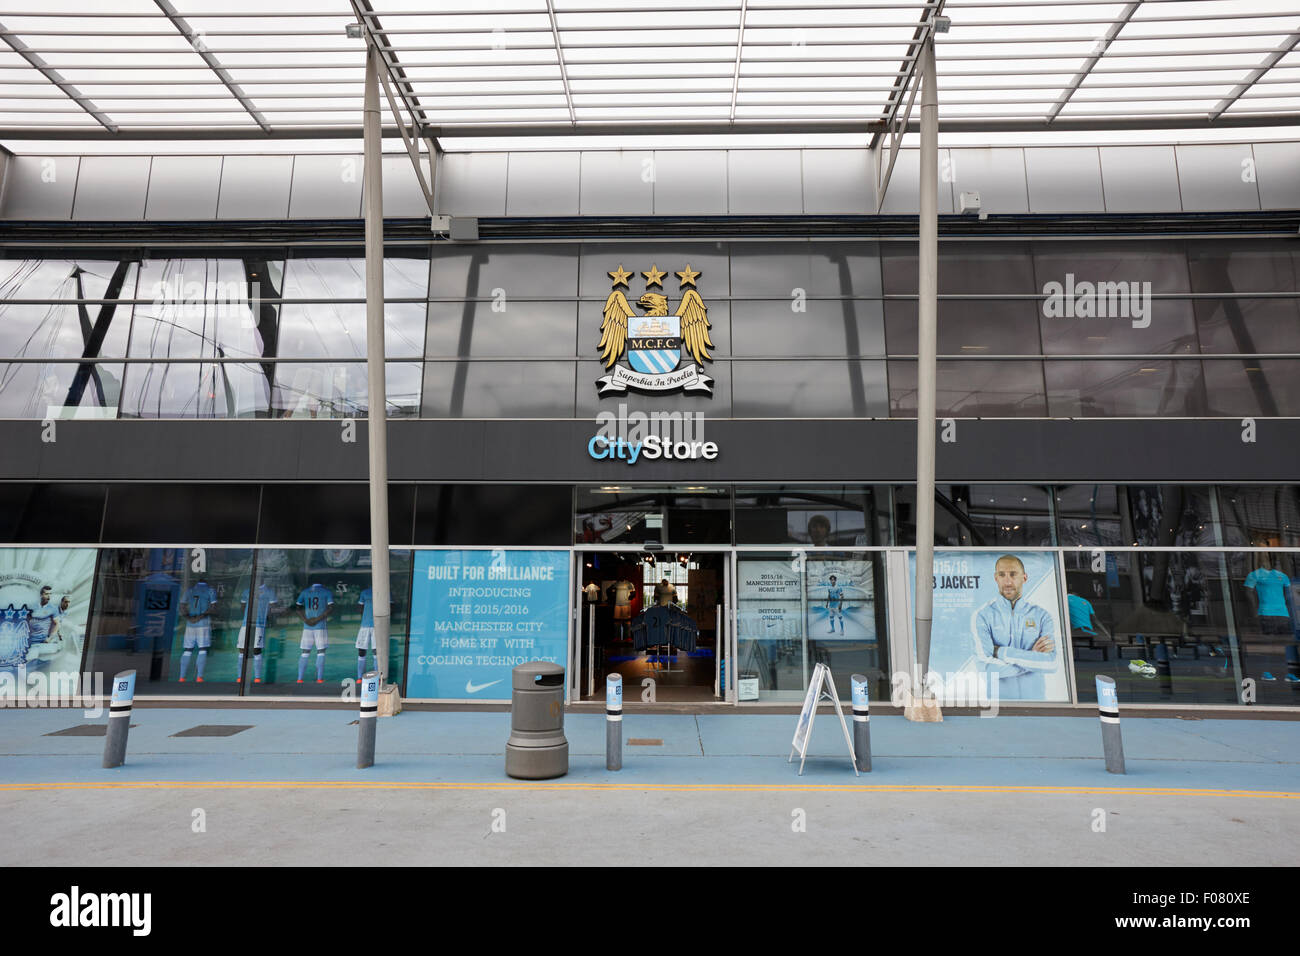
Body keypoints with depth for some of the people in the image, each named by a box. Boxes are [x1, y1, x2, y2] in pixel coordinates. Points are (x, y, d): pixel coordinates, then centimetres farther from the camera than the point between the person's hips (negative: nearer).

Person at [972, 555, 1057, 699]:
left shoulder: (1042, 616, 0)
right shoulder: (983, 615, -6)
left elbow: (1051, 664, -11)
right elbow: (989, 666, -16)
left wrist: (1002, 652, -15)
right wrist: (1032, 656, -11)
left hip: (1034, 695, 0)